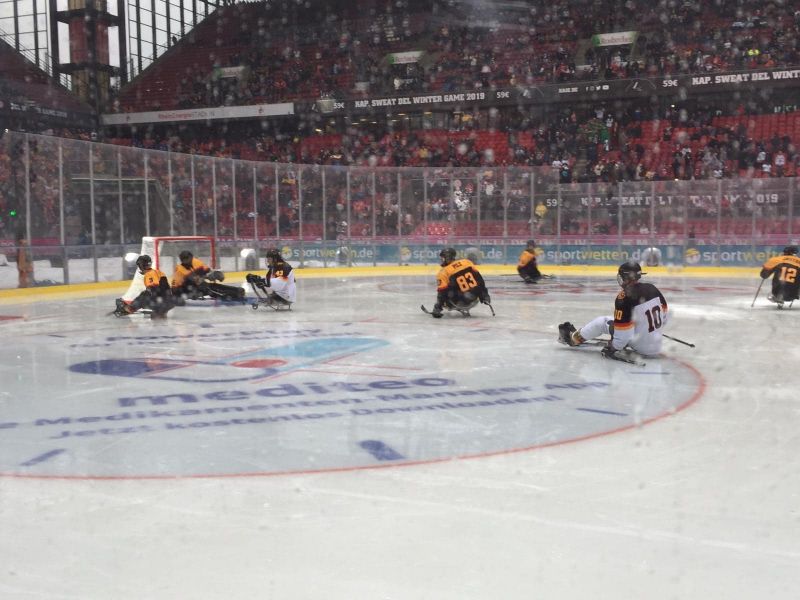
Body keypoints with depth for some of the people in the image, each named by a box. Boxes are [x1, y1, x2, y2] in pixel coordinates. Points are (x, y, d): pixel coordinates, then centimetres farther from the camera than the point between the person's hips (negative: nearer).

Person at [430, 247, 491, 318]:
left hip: (461, 303, -4)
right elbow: (478, 278, 6)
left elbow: (442, 293, -9)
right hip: (475, 299, 4)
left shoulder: (443, 273, -5)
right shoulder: (467, 262, 5)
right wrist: (485, 295, 12)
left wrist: (437, 308, -3)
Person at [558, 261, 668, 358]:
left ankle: (574, 337, 28)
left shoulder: (624, 298, -19)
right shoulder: (652, 288, 1)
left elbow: (622, 331, -19)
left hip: (641, 346, -7)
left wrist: (612, 348, -6)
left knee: (602, 322, 9)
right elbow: (664, 315, 11)